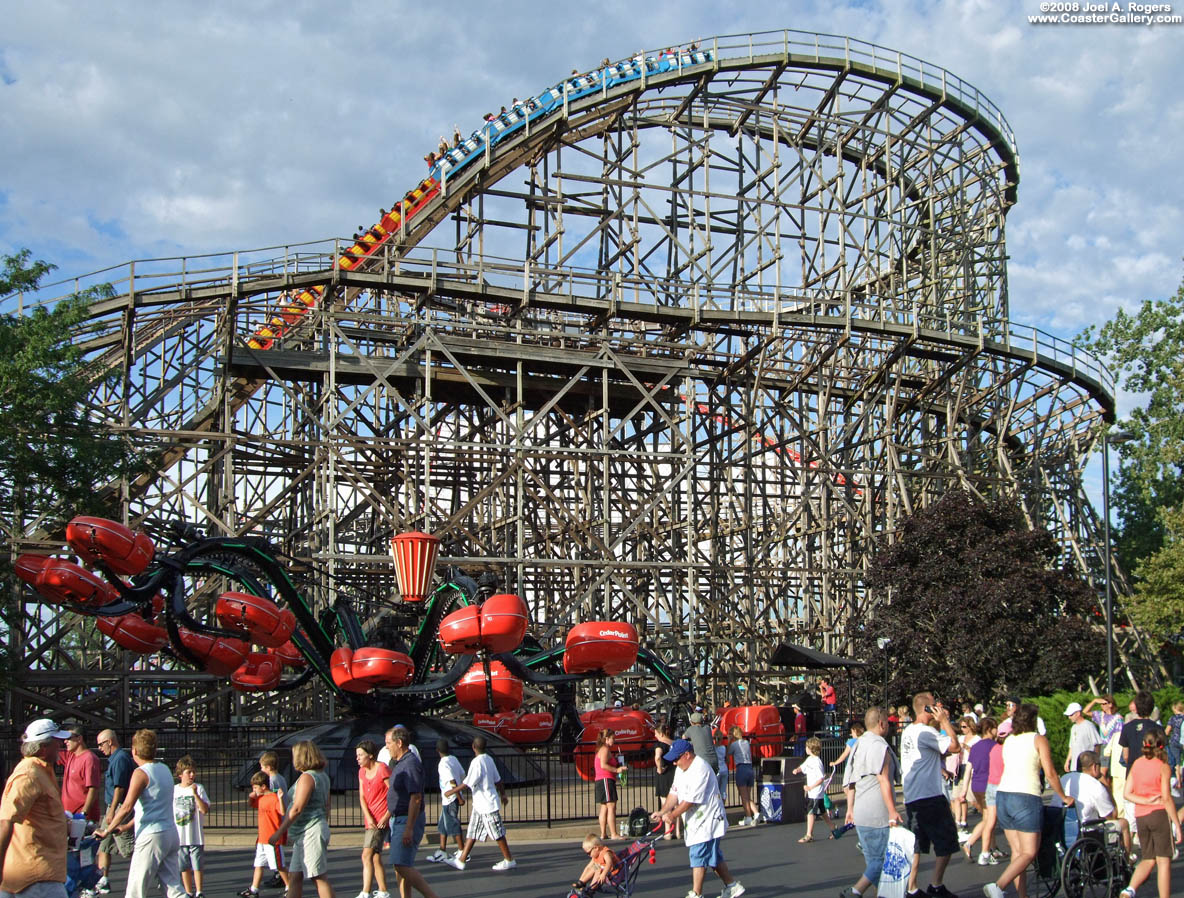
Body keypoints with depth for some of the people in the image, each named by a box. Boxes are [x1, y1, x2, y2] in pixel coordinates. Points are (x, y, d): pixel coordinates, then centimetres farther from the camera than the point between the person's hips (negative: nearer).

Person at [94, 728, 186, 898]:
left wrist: (107, 830, -9)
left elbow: (127, 807, -19)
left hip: (151, 837, -8)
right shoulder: (164, 769, 15)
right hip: (171, 834, 8)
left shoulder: (141, 773, -10)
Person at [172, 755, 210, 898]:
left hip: (195, 837, -3)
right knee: (184, 867, 10)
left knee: (197, 866, -1)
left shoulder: (199, 788, -3)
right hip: (178, 837, 3)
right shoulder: (173, 790, 5)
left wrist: (195, 794, -23)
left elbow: (205, 810, -13)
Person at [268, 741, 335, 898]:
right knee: (294, 876, 9)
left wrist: (279, 832, -16)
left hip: (310, 832, -10)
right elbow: (328, 803, 22)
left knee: (319, 877, -7)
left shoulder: (307, 777, -13)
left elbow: (297, 809, -19)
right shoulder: (322, 776, 16)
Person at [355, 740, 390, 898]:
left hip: (381, 820, -8)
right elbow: (362, 797, 6)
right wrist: (369, 818, -8)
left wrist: (386, 816, -17)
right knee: (376, 857, 13)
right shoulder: (362, 772, 11)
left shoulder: (382, 769, -13)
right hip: (371, 819, 8)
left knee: (367, 855, -16)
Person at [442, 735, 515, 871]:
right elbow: (497, 780, 14)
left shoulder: (477, 762, -21)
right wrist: (503, 794, 25)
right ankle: (461, 861, 15)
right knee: (472, 833, 11)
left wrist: (453, 791, -8)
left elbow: (468, 783, -20)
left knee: (497, 834, 1)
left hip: (487, 805, -9)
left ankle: (509, 861, 9)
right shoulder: (489, 759, 6)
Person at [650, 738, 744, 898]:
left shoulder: (700, 769, -22)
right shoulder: (681, 769, 10)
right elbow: (675, 793, 10)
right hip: (695, 822, 10)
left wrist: (673, 815, -17)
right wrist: (662, 812, -3)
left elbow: (691, 799, -24)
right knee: (713, 857, 16)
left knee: (698, 857, -8)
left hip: (707, 820, -10)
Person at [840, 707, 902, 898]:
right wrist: (892, 811, -15)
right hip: (877, 816, -9)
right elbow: (884, 782, -17)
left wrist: (850, 809, 19)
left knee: (872, 859, 15)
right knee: (882, 860, -5)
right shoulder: (879, 746, -12)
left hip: (859, 815, 9)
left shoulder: (858, 745, 15)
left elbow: (850, 782, 16)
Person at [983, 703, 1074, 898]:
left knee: (1017, 851, 12)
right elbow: (1050, 773, -4)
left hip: (1003, 796, 6)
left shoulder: (1008, 741, 16)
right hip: (1026, 797, -6)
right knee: (1029, 853, -4)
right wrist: (1064, 797, 9)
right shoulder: (1038, 739, -1)